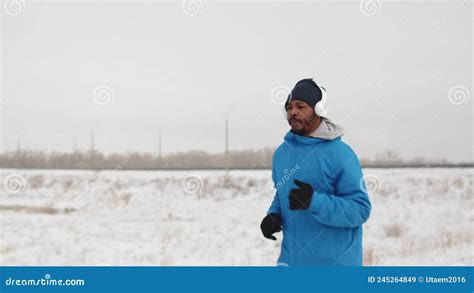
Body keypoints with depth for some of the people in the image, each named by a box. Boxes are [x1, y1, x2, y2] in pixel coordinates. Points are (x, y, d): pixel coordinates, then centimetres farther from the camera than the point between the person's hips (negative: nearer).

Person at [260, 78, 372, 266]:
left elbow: (360, 208, -15)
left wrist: (314, 201, -27)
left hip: (336, 262, -5)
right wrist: (274, 215, 0)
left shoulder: (340, 154, -12)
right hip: (291, 258, 5)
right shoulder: (281, 153, 7)